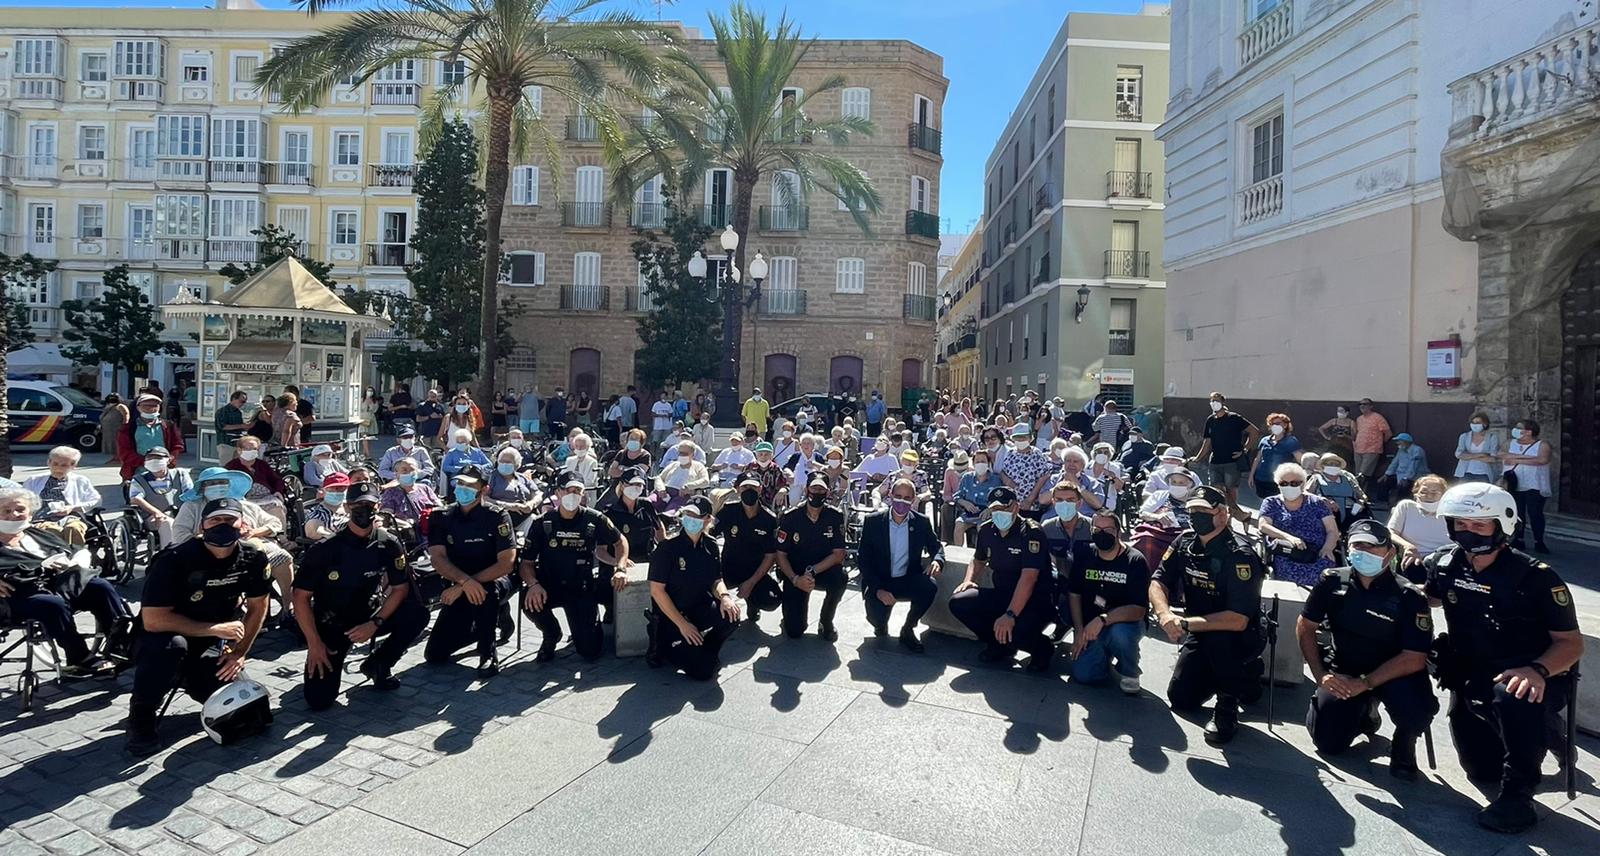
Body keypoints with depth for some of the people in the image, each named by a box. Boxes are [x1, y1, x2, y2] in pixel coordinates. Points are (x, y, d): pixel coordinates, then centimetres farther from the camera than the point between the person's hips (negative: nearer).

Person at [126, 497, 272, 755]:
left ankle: (187, 677, 22)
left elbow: (257, 607, 0)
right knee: (172, 645, -37)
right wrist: (216, 629, -27)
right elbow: (153, 620, -27)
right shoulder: (175, 560, -24)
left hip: (210, 644, 4)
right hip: (159, 638, -4)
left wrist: (240, 653, -5)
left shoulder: (253, 557, -12)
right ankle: (141, 715, -11)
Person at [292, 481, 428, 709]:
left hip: (368, 618, 2)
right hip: (331, 624, -2)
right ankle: (322, 664, 23)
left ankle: (378, 665, 0)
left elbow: (400, 588, -5)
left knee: (417, 614, -24)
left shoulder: (389, 545, -12)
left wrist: (375, 624, -19)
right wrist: (314, 644, -14)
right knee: (318, 700, -12)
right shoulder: (325, 549, -17)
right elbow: (301, 597, -12)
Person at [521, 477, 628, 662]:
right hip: (549, 586, 1)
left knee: (590, 650, -10)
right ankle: (551, 634, 0)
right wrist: (533, 584, -26)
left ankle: (586, 626, 29)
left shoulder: (594, 519, -6)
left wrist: (621, 570, -8)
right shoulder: (542, 522, -4)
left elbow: (620, 541, 8)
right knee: (531, 600, -35)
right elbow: (527, 562, -5)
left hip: (582, 589, -1)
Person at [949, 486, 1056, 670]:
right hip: (1002, 594, 7)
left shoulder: (1031, 533, -19)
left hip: (1036, 599, -6)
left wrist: (1010, 615, -36)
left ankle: (1042, 647, 6)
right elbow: (978, 560, 22)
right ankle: (1000, 645, 10)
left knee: (1015, 633, -34)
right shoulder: (986, 530, 2)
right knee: (958, 603, -12)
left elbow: (1028, 578, -28)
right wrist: (969, 580, 0)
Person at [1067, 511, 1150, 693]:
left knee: (1120, 634, -37)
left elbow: (1138, 609, -21)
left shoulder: (1135, 560, -14)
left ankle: (1129, 673, -4)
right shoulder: (1084, 554, -3)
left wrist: (1102, 620, -32)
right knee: (1082, 674, -13)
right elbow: (1074, 593, 4)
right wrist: (1079, 630, -5)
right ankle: (1106, 655, 22)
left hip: (1125, 623, -3)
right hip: (1090, 625, 3)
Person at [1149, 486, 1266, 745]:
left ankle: (1228, 704, -11)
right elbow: (1158, 582, -7)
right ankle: (1239, 676, 28)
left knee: (1217, 637, -39)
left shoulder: (1240, 557, -25)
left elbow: (1238, 620, -33)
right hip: (1201, 634, 6)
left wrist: (1186, 624, -33)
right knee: (1180, 699, 2)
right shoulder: (1186, 542, -6)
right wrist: (1165, 614, -28)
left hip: (1240, 639, -6)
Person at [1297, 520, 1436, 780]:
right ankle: (1365, 711, 28)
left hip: (1393, 672, -2)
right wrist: (1320, 675, -10)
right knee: (1327, 742, -5)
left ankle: (1404, 744, 3)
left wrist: (1364, 684, -25)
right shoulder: (1332, 581, -10)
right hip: (1343, 671, 2)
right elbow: (1305, 627, -1)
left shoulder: (1409, 597, -17)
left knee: (1417, 711, -34)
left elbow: (1415, 659, -19)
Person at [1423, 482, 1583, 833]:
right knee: (1481, 770, 13)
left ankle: (1518, 794, -22)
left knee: (1513, 697, -42)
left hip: (1528, 677, -5)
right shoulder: (1445, 564, -5)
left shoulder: (1535, 576, -18)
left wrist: (1538, 670, -34)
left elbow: (1572, 642, -16)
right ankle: (1540, 731, 43)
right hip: (1473, 677, 5)